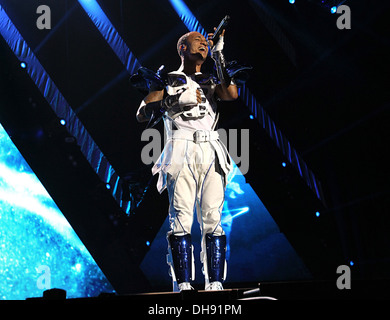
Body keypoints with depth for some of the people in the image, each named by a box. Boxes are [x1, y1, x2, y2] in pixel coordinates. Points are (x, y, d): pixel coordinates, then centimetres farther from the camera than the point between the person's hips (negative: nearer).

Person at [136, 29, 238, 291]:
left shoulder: (211, 83, 24)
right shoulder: (167, 81, 17)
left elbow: (232, 94, 2)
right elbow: (142, 115, 7)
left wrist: (219, 57, 4)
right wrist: (171, 101, -8)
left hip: (211, 153, 2)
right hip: (181, 152, -2)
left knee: (213, 219, -8)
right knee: (181, 218, -12)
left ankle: (215, 283, -11)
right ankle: (183, 284, -15)